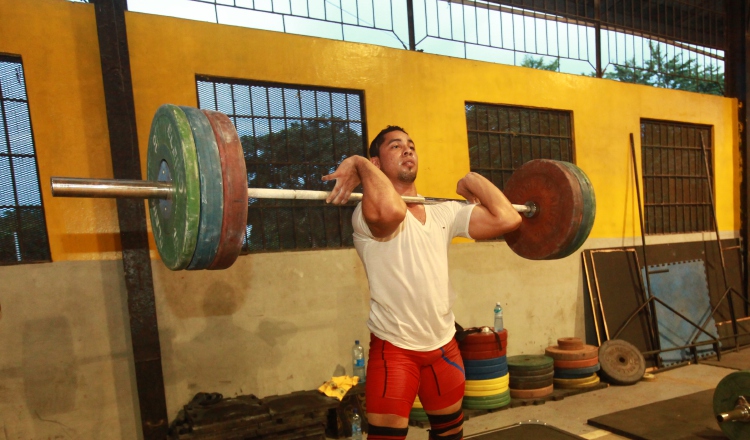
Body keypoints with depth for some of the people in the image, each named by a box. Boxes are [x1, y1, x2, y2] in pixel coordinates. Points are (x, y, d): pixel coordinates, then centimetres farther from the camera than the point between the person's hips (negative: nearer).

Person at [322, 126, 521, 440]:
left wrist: (472, 180, 4)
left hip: (444, 345, 7)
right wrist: (359, 164, -26)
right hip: (395, 348, -6)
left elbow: (507, 219, -5)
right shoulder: (370, 213, -15)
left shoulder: (445, 212, 4)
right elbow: (391, 212, -40)